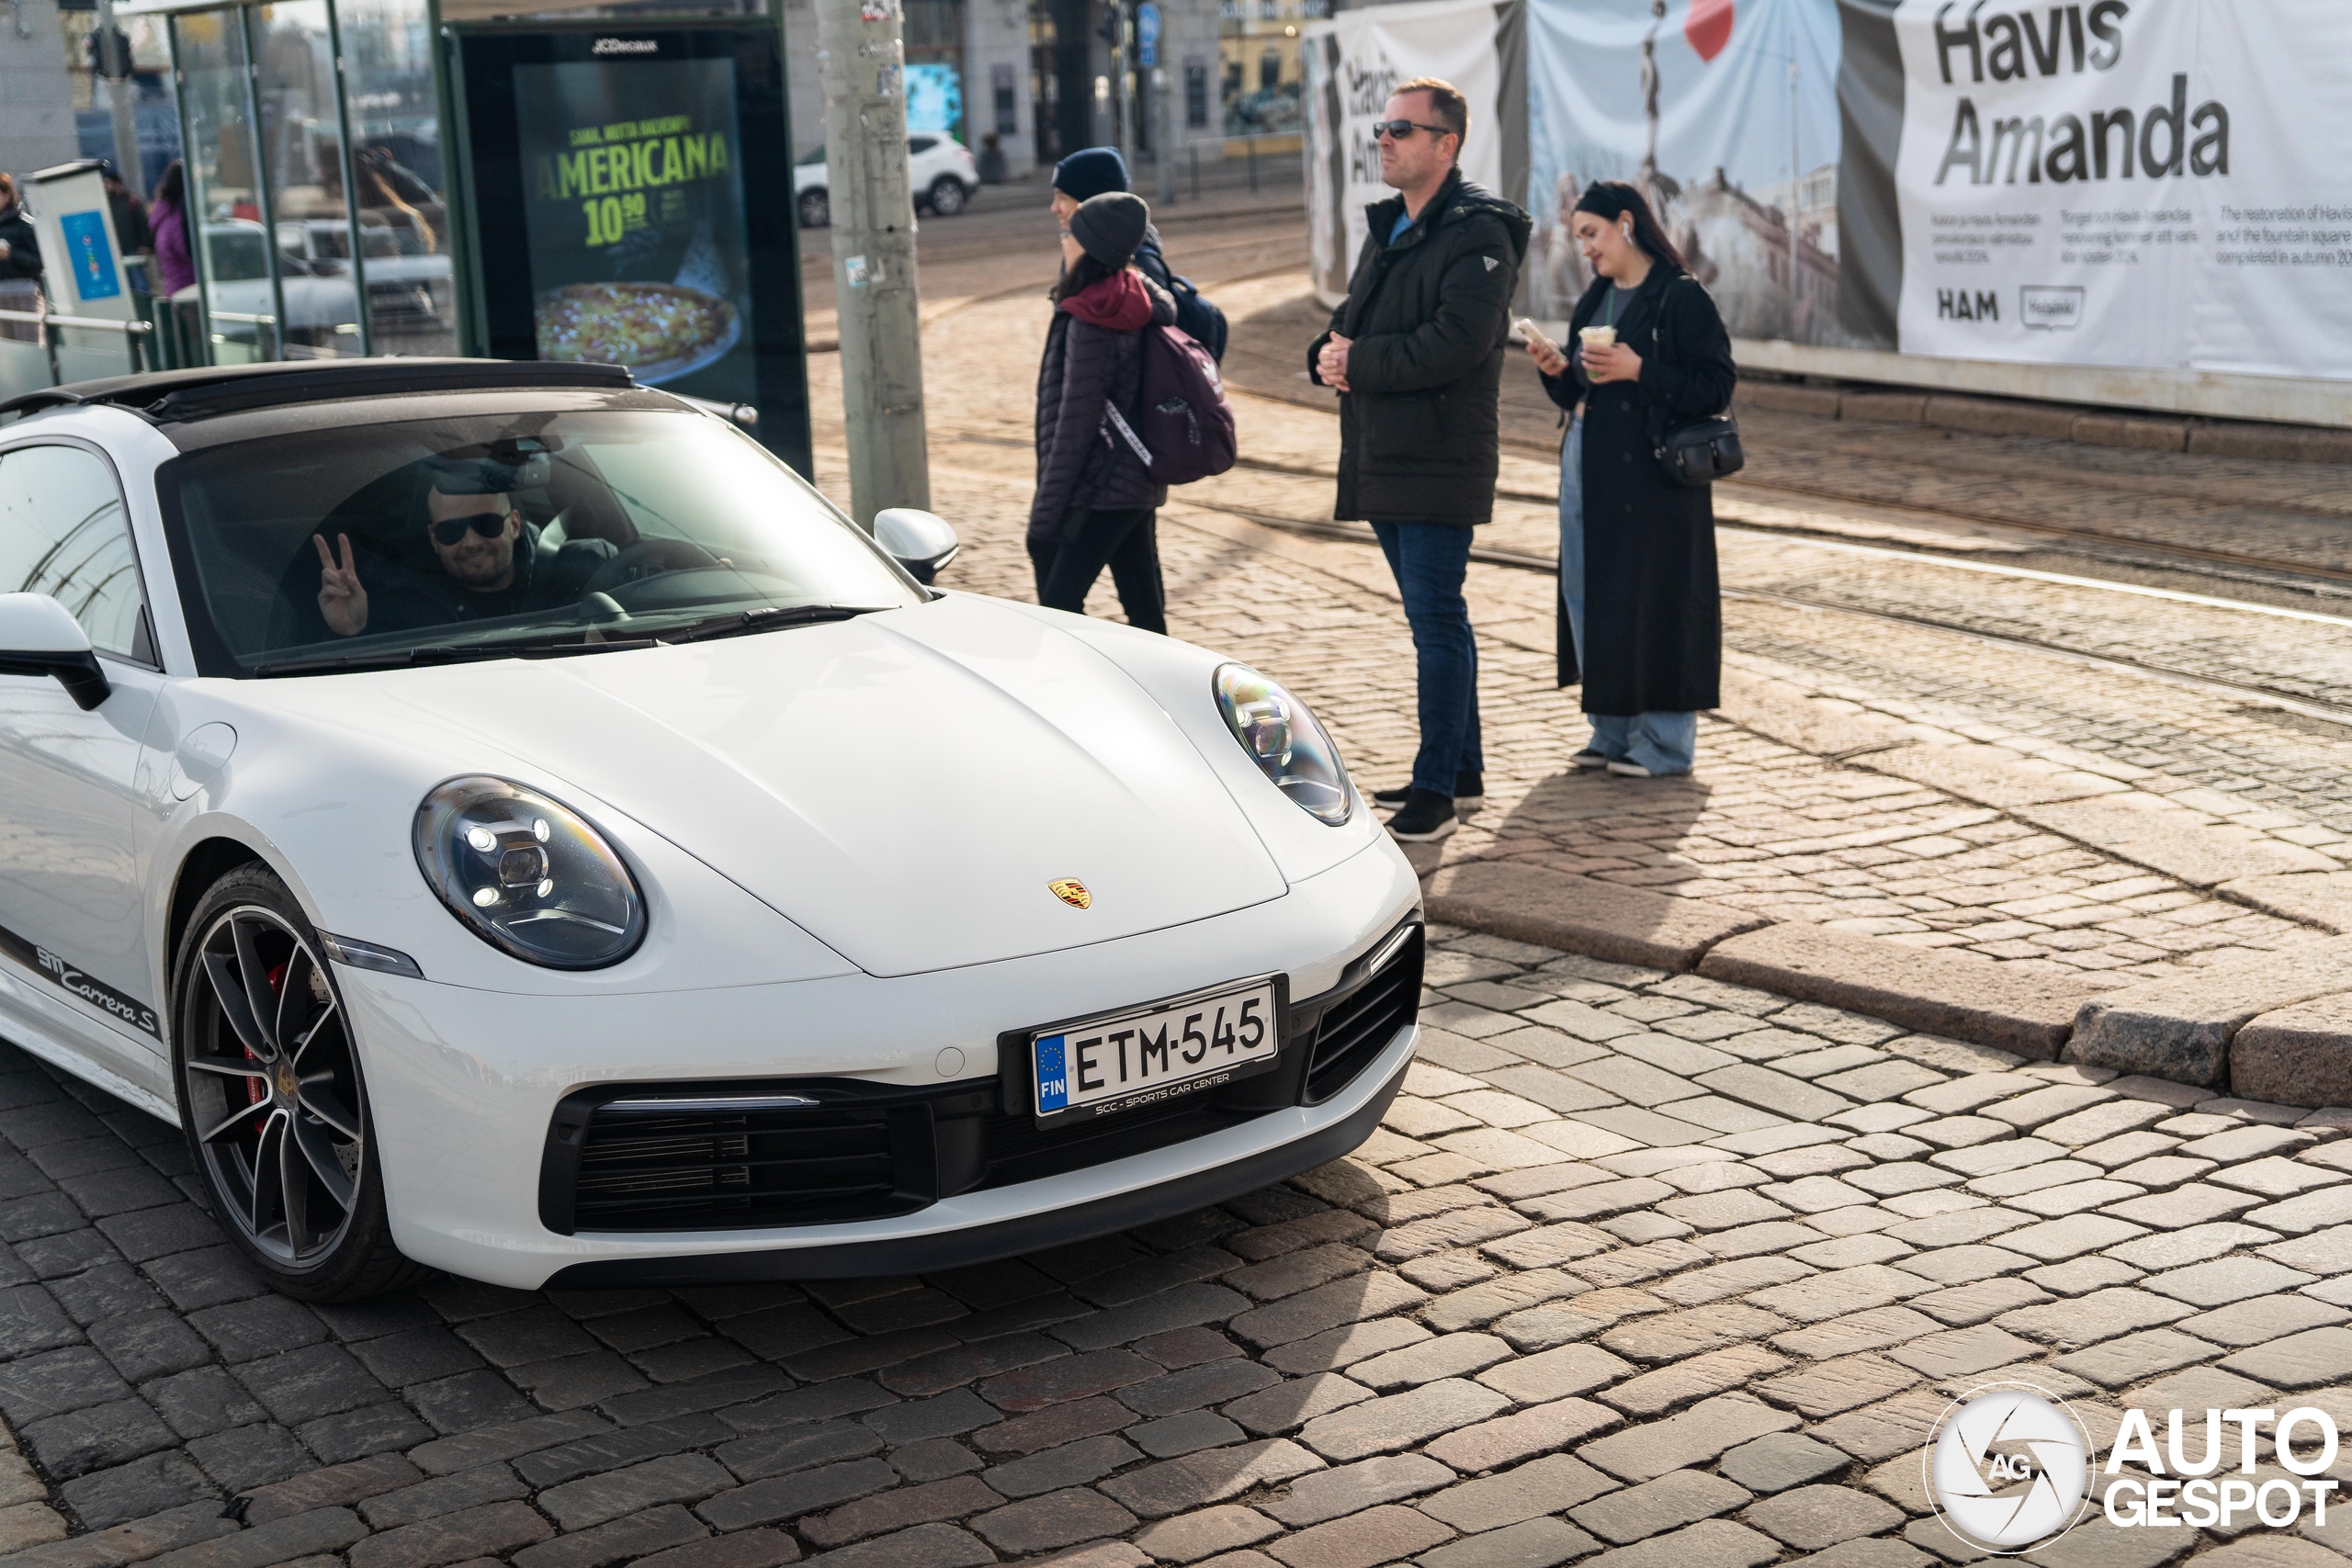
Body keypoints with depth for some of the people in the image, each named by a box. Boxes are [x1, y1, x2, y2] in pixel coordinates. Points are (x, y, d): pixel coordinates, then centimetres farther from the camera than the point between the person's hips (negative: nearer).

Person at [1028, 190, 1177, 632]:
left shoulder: (1091, 324, -18)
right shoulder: (1135, 307, 7)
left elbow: (1075, 425, -19)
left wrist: (1044, 513, -14)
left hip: (1101, 492, -9)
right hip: (1138, 485, 9)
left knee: (1058, 606, -7)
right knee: (1144, 608, 12)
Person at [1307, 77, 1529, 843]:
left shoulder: (1479, 233, -12)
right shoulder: (1387, 227, 18)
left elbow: (1455, 344, -23)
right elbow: (1352, 321, 20)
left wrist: (1358, 363, -15)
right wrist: (1330, 354, -3)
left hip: (1439, 463, -9)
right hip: (1381, 458, 9)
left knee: (1436, 621, -7)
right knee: (1436, 617, 16)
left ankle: (1436, 788, -2)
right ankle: (1462, 769, 26)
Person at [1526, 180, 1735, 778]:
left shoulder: (1681, 297, -8)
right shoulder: (1595, 300, 16)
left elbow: (1716, 386, -13)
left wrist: (1639, 370, -20)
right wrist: (1558, 372, 0)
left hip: (1650, 475, -8)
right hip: (1586, 461, 8)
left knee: (1650, 599, -4)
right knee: (1588, 596, 9)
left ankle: (1663, 742, 7)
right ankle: (1613, 733, 20)